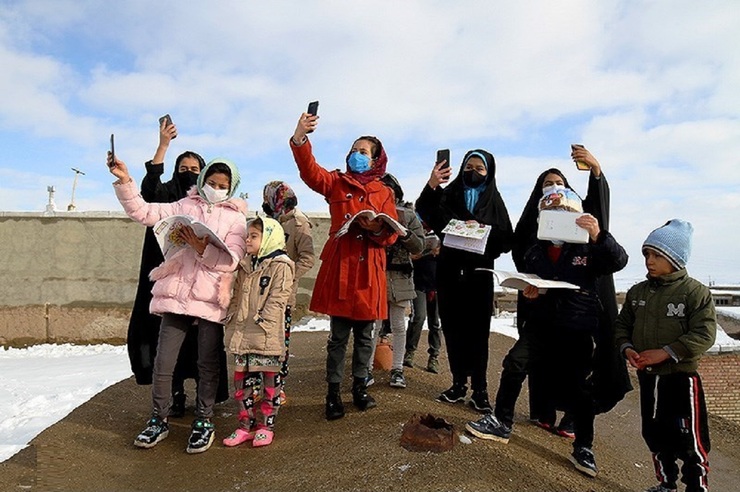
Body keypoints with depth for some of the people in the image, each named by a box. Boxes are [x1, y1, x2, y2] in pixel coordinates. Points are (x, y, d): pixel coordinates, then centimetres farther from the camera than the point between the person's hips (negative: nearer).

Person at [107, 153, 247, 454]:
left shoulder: (235, 218, 5)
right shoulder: (183, 207, 12)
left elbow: (231, 260, -7)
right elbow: (143, 212, 2)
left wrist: (203, 248, -19)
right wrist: (124, 181, -7)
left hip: (211, 299, -1)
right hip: (176, 293, 2)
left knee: (207, 364, 8)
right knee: (163, 363, 4)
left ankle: (203, 422, 26)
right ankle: (159, 420, 25)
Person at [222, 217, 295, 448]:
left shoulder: (281, 266, -9)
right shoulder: (245, 266, 14)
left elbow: (277, 300, -15)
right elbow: (236, 297, 17)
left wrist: (261, 323, -19)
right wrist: (232, 321, 8)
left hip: (267, 337, -7)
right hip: (242, 336, 7)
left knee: (269, 381, 6)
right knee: (242, 380, 13)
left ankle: (266, 426, 20)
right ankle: (246, 425, 26)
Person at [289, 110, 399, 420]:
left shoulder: (384, 193, 11)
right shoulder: (336, 183, 9)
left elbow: (392, 234, 4)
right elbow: (310, 171, -10)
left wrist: (377, 228, -18)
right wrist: (300, 138, -26)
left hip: (369, 270, 2)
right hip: (339, 268, -1)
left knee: (364, 334, 10)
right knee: (338, 335, 1)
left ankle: (360, 388, 25)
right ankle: (333, 393, 12)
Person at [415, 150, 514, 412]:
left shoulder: (494, 201, 8)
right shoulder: (449, 194, 7)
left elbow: (507, 239, 2)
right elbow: (425, 213, -12)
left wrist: (482, 229, -15)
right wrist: (431, 185, -29)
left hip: (479, 274, -1)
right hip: (449, 272, 1)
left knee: (477, 331, 0)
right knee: (453, 328, 6)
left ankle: (479, 389, 8)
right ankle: (459, 384, 17)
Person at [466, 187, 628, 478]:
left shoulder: (587, 249, -3)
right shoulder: (535, 250, 7)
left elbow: (618, 261, -18)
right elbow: (525, 281, 14)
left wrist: (598, 236, -34)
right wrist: (528, 292, -9)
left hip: (578, 329, -3)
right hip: (541, 324, 3)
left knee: (578, 384, 4)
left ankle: (583, 447, 22)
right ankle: (501, 422, 15)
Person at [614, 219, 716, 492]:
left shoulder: (696, 292, -12)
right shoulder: (637, 292, 4)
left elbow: (704, 335, -17)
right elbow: (622, 324, 10)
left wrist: (665, 353, -23)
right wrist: (627, 348, -9)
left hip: (681, 377, -5)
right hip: (647, 376, 6)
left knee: (690, 438, 3)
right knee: (654, 434, 17)